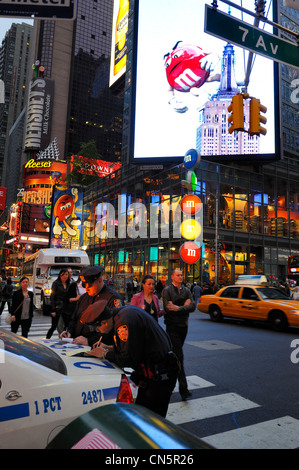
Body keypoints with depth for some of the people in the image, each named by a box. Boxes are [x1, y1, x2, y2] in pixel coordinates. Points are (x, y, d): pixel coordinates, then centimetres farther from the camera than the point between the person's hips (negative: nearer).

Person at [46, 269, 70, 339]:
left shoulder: (68, 284, 12)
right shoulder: (56, 283, -3)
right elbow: (52, 297, -7)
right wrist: (53, 310, -13)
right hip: (57, 308, -5)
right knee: (54, 326, 0)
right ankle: (47, 339, 16)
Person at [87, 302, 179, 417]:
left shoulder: (125, 323, -25)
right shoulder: (122, 312, 6)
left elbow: (129, 360, -21)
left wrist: (105, 354, -8)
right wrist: (108, 348, 8)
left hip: (158, 376, -10)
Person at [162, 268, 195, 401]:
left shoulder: (186, 290, 9)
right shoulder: (167, 290, -5)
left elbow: (193, 306, -5)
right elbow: (168, 308, -18)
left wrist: (178, 308, -18)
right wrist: (184, 306, -14)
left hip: (183, 325, 5)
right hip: (172, 326, -5)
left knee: (174, 354, 16)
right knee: (179, 356, -9)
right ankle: (183, 388, -9)